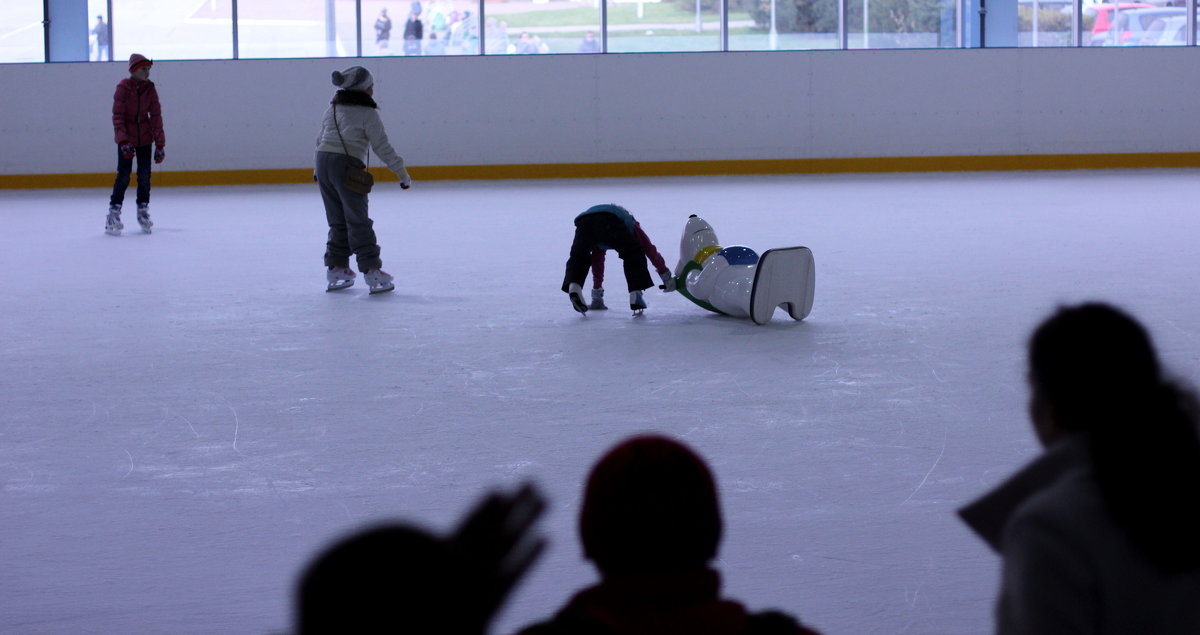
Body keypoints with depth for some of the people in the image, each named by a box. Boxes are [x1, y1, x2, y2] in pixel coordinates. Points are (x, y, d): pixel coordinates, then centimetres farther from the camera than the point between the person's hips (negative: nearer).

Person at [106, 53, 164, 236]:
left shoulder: (150, 88, -3)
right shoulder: (123, 87, -13)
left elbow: (156, 116, -2)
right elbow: (118, 116, -14)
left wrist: (160, 144, -5)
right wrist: (123, 141, -23)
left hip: (145, 138, 3)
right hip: (126, 137, -3)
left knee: (145, 175, 4)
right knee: (124, 175, -6)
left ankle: (143, 211, 19)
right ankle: (114, 213, 2)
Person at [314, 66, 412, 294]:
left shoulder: (332, 108, 15)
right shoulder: (367, 113, -5)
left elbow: (320, 139, 22)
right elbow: (382, 147, -6)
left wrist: (318, 169, 33)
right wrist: (402, 173, 0)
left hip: (324, 161, 7)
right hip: (347, 167, -7)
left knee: (337, 221, 15)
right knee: (358, 222, -5)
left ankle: (336, 269, 16)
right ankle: (371, 270, -7)